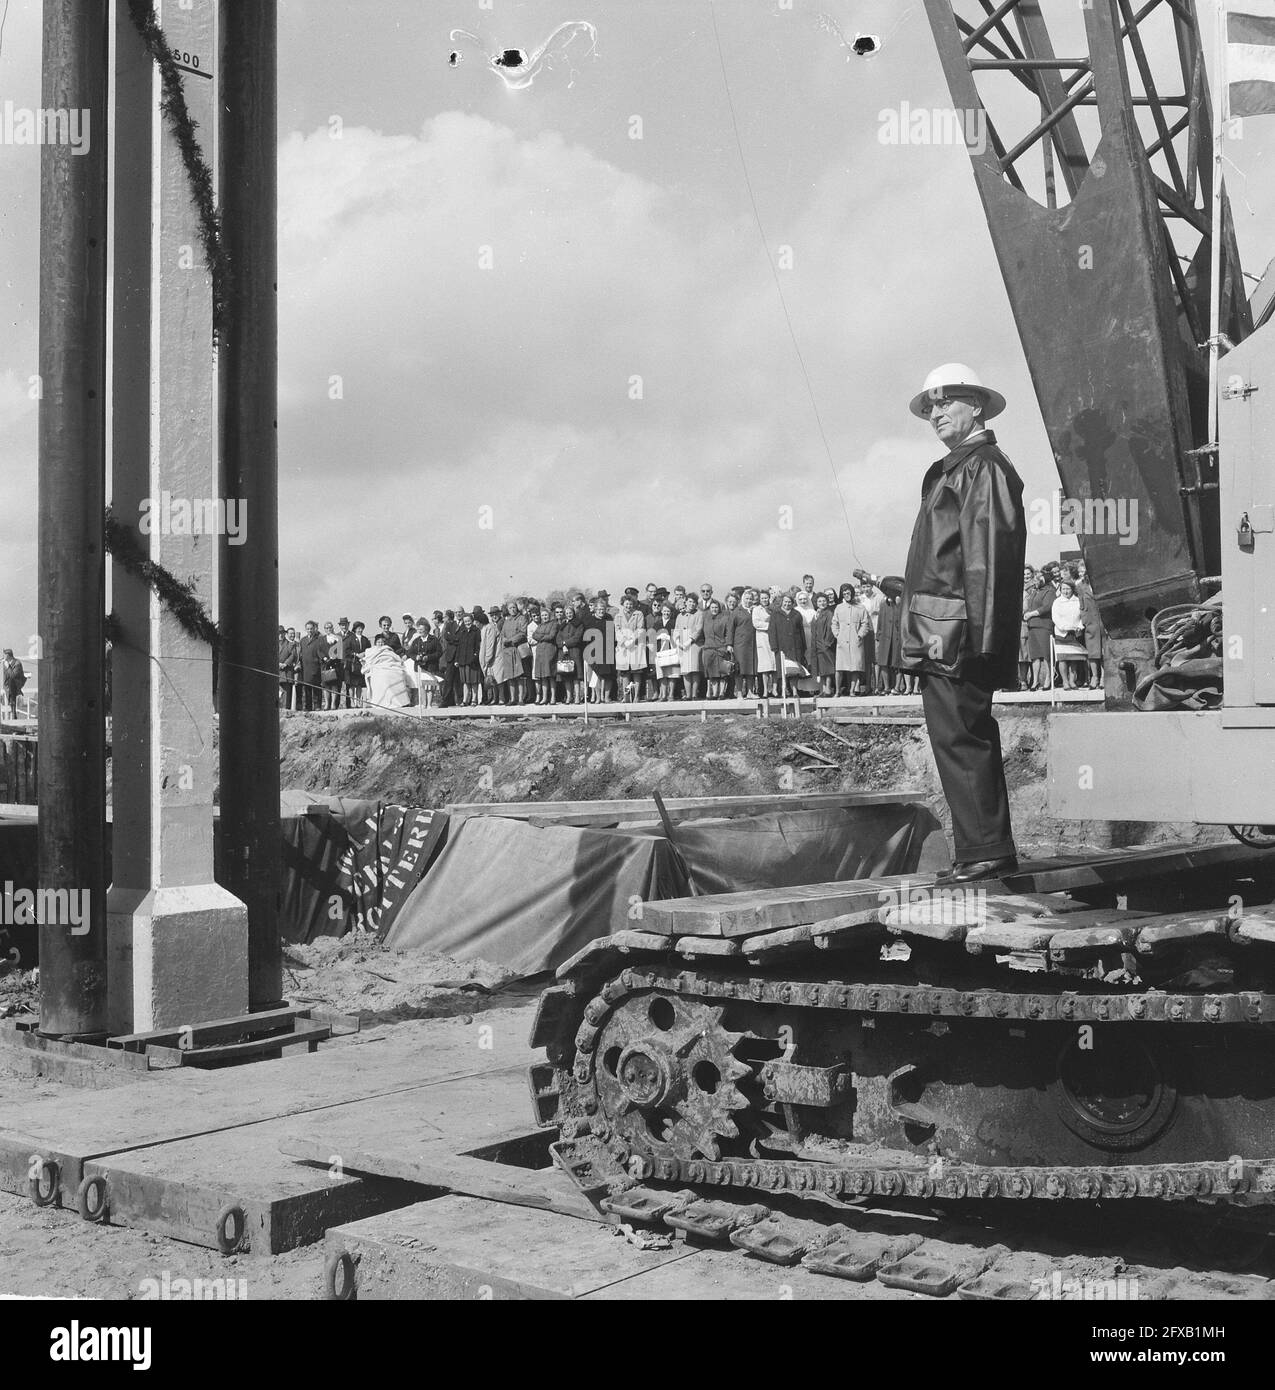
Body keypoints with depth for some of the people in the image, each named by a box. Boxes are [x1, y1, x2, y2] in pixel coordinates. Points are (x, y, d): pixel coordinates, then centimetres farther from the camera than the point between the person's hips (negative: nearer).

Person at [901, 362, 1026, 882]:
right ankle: (985, 851, 17)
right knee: (967, 739, 11)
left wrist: (975, 634, -23)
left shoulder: (984, 468, -7)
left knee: (959, 737, -11)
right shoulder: (951, 470, 23)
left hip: (956, 629, -10)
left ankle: (985, 850, -7)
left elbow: (987, 555, -17)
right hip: (936, 634, 10)